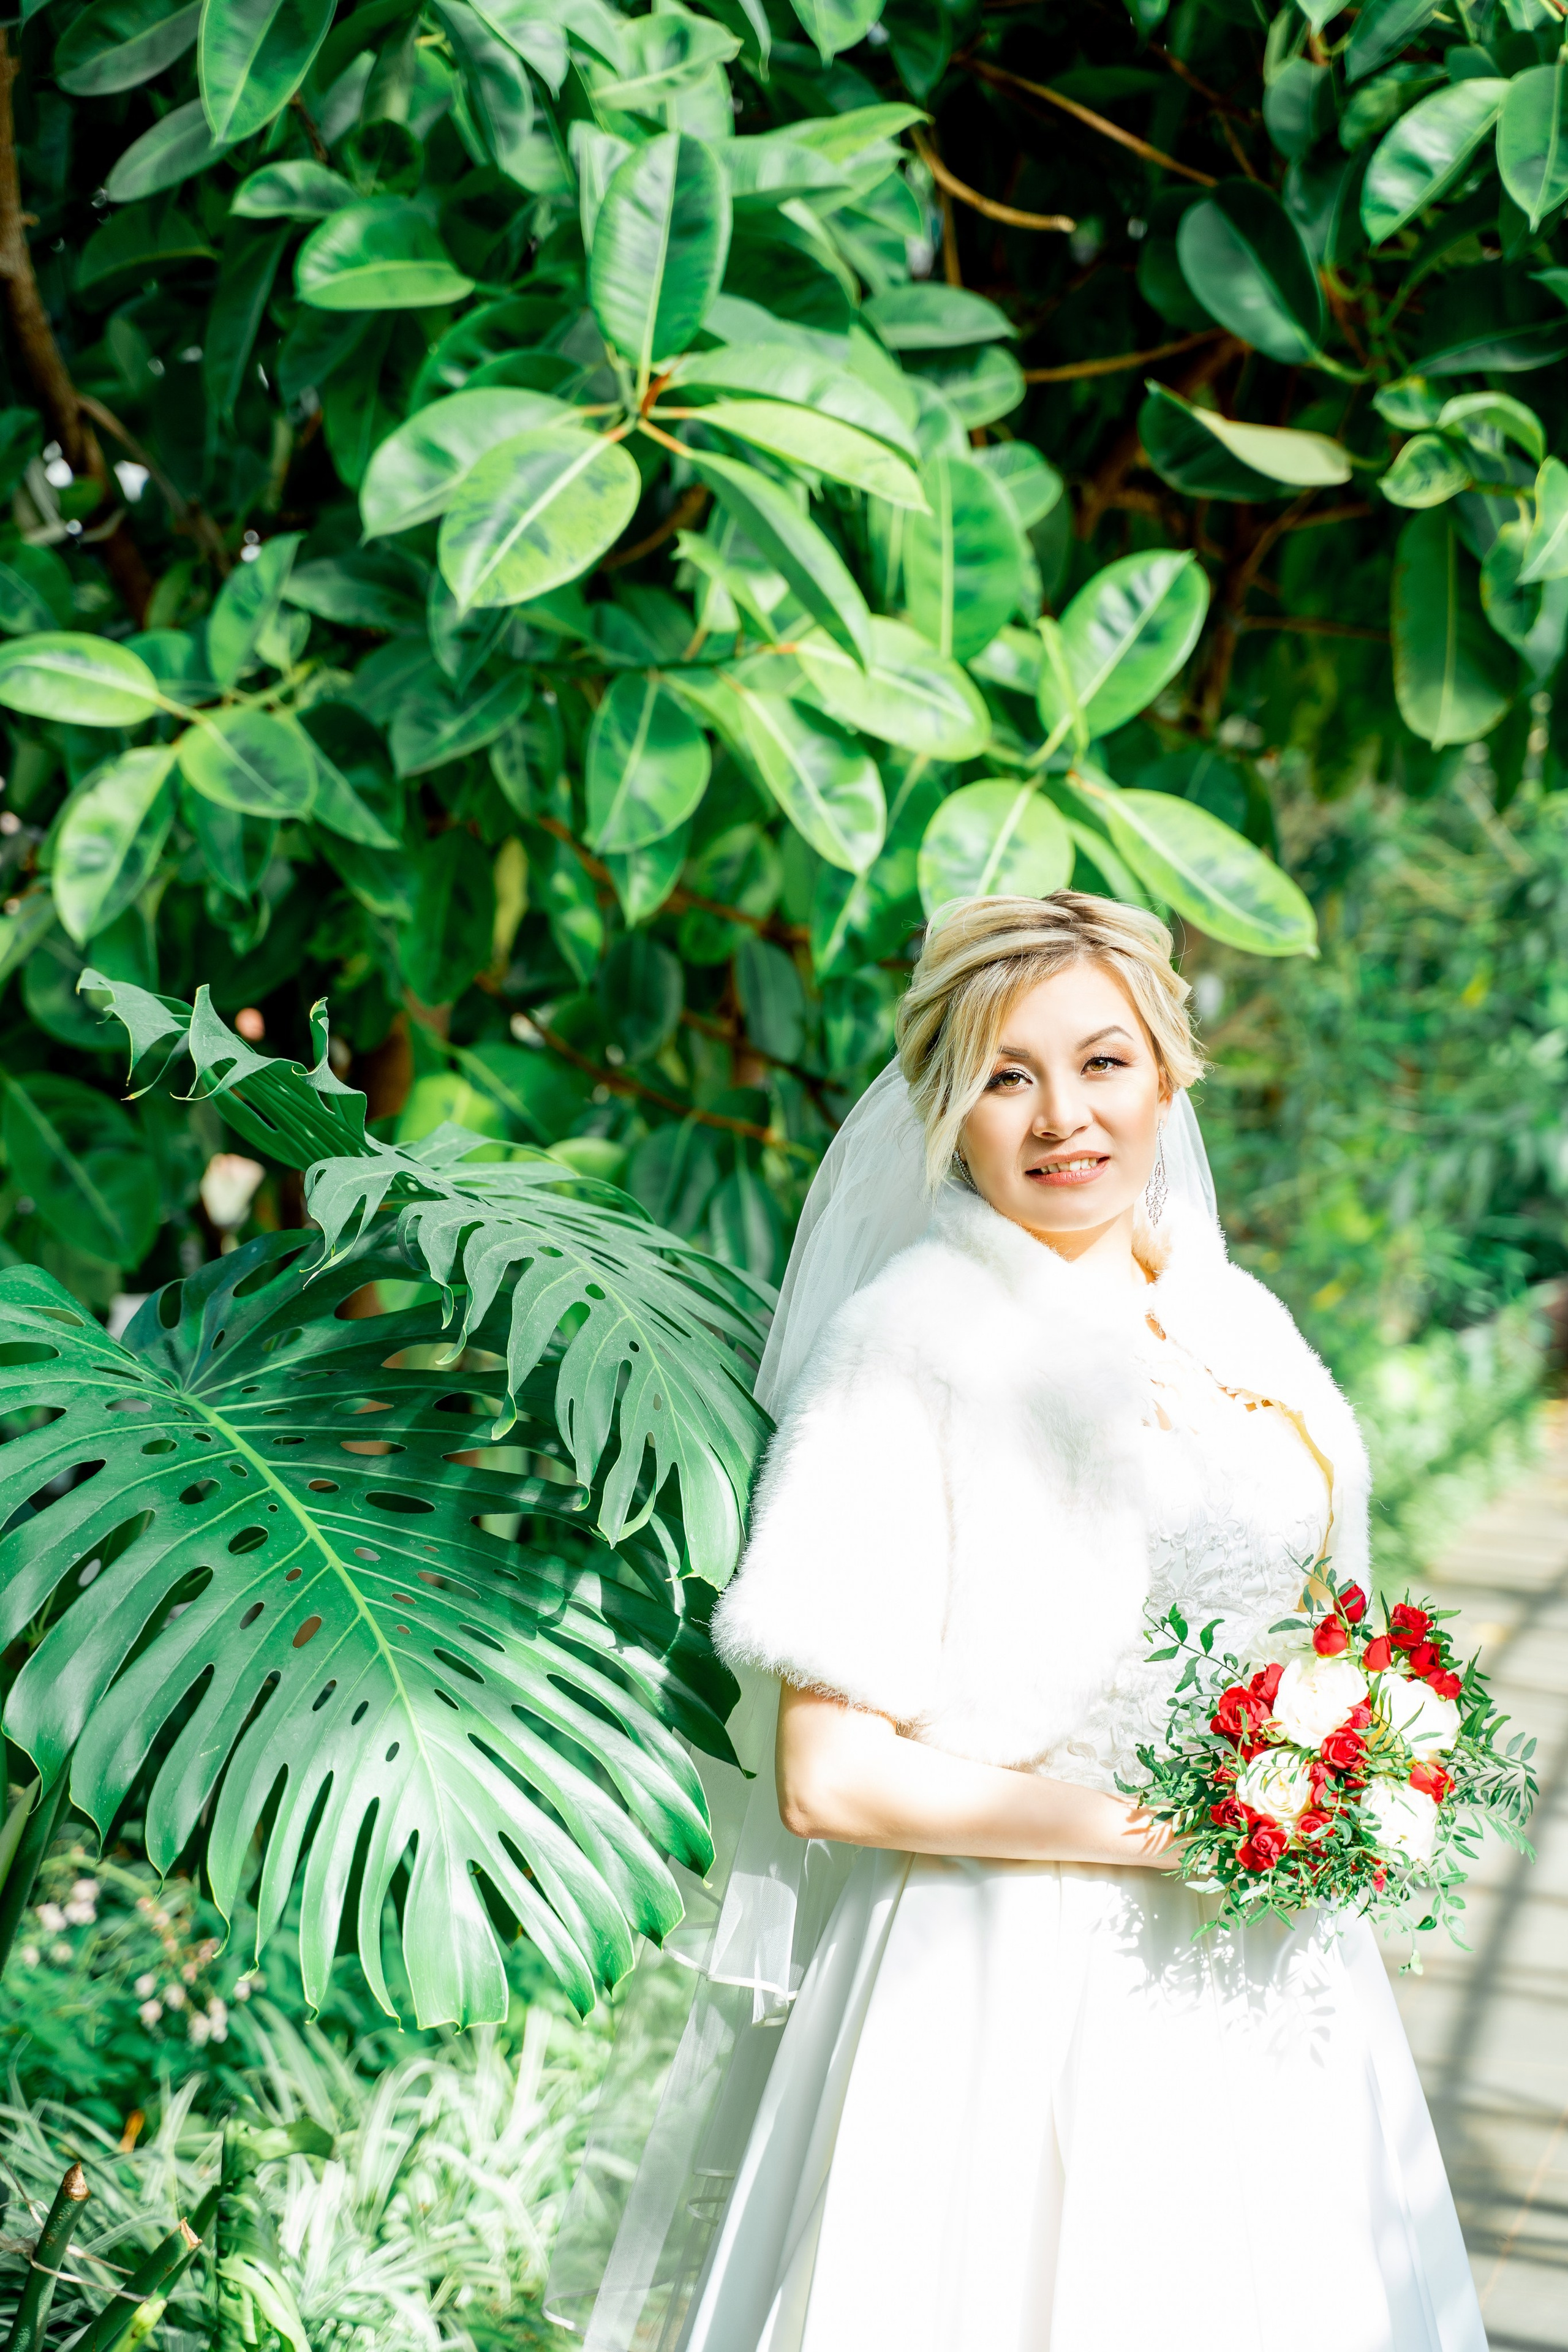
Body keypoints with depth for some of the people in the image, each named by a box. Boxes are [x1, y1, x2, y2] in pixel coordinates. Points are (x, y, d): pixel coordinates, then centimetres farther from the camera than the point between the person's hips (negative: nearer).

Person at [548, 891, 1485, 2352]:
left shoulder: (1239, 1320, 6)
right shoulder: (910, 1342, -14)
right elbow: (830, 1780, -18)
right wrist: (1170, 1831, -17)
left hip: (1252, 1998, 6)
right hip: (1009, 1999, -6)